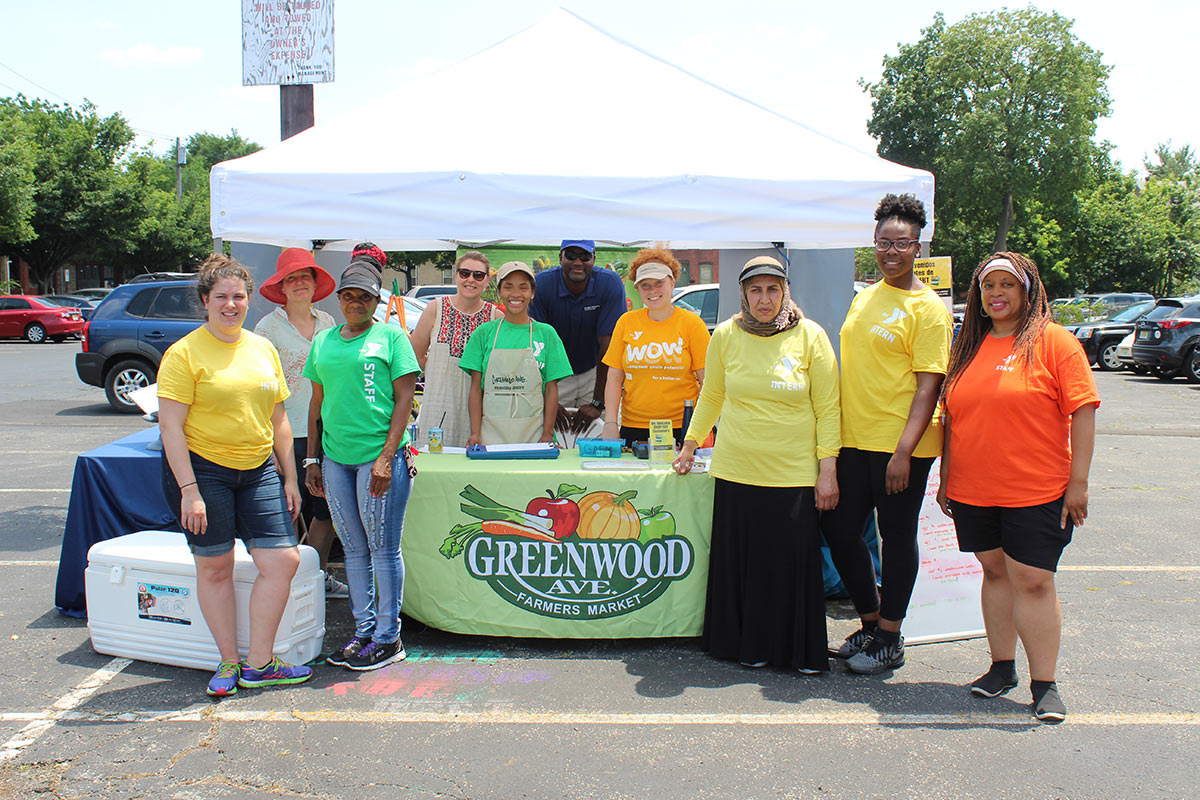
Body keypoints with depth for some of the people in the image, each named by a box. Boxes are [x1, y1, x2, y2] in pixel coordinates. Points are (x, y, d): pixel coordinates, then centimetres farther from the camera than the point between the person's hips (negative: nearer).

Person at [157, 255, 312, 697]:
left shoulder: (263, 349, 10)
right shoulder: (184, 353, -7)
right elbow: (170, 427, -12)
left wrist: (289, 478, 11)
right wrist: (189, 491, -17)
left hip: (258, 470, 5)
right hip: (201, 469, -5)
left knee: (284, 560, -2)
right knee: (215, 566, 5)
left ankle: (260, 664, 10)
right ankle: (228, 661, 21)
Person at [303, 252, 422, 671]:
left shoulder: (391, 335, 1)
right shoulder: (324, 340, 16)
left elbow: (404, 398, -5)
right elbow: (318, 401, 19)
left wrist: (386, 457, -13)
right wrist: (312, 458, 12)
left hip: (379, 454, -5)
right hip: (336, 457, 5)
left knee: (383, 549, 0)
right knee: (354, 550, 12)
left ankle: (388, 638, 10)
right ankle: (363, 632, 22)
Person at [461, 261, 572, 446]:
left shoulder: (546, 333, 6)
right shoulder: (485, 332, 7)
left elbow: (551, 389, 5)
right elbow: (476, 387, 5)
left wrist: (548, 434, -4)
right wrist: (475, 433, -4)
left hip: (533, 433, 0)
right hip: (491, 432, 0)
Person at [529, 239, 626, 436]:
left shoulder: (610, 283, -15)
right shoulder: (541, 284, -15)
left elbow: (608, 345, -19)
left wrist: (597, 403, -24)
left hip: (595, 373, 0)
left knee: (600, 437, -7)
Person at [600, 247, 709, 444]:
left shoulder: (692, 323, 1)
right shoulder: (626, 322, 6)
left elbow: (707, 381, -1)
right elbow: (614, 378, 6)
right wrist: (610, 424, -3)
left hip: (681, 429, -2)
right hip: (633, 427, 2)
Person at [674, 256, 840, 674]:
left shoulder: (810, 336, -2)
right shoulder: (726, 335, 3)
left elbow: (828, 408, -1)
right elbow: (711, 397, 15)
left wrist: (828, 469, -4)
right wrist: (690, 444, 14)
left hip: (794, 473, -1)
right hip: (736, 470, 2)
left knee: (795, 562, 2)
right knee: (741, 559, 7)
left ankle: (801, 651, 19)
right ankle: (750, 646, 24)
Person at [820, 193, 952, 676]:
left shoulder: (928, 308, -8)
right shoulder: (864, 298, 13)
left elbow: (928, 386, -14)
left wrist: (904, 450, -21)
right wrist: (835, 430, 15)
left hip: (899, 445, -7)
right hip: (854, 438, 7)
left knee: (897, 537, 3)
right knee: (838, 530, 9)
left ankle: (890, 640, 17)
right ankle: (870, 622, 28)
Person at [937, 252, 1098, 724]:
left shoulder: (1054, 341, -4)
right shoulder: (968, 347, 11)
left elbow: (1082, 412, -8)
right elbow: (952, 418, 15)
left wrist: (1078, 481, -12)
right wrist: (946, 479, 14)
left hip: (1037, 491, -5)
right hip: (973, 490, 5)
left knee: (1033, 581, -3)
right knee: (995, 573, 13)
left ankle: (1044, 684, 8)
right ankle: (1002, 668, 25)